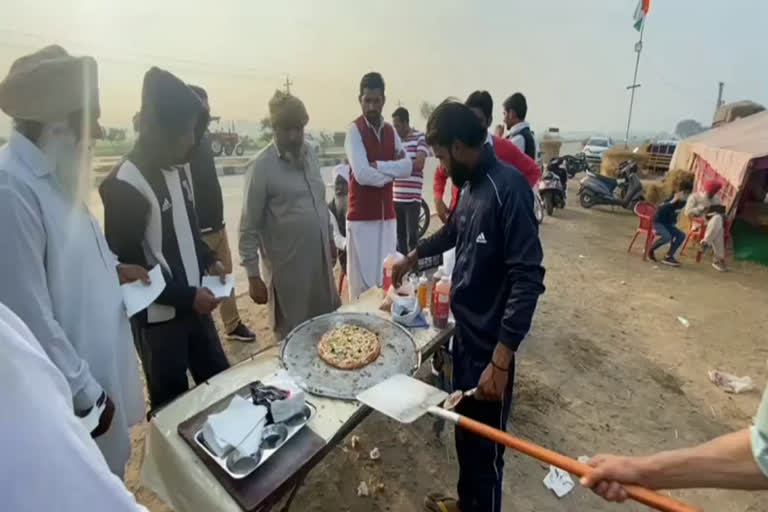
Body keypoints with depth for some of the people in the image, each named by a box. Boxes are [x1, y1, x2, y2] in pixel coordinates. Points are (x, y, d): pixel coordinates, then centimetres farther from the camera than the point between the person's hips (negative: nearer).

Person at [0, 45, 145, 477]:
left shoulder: (54, 173, 4)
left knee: (107, 482, 27)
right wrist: (87, 396, -19)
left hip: (99, 367, 8)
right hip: (71, 395, -8)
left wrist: (112, 268, 3)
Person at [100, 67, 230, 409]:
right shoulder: (125, 184, -19)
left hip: (194, 303, 7)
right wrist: (186, 296, -18)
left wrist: (209, 260, 1)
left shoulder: (179, 168, 4)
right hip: (157, 317, -7)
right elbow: (124, 266, -17)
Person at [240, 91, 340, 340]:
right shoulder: (262, 166, -14)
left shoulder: (310, 153, 5)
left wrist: (329, 238, 18)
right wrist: (253, 275, -12)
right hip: (287, 267, -6)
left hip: (320, 259, 6)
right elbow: (249, 227, -12)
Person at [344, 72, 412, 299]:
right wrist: (392, 170, -6)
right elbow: (362, 174, -20)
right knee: (362, 282, 1)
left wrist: (378, 165, -13)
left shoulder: (391, 131, 12)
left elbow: (408, 167, -1)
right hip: (362, 218, -6)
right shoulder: (354, 131, -7)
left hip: (387, 215, 6)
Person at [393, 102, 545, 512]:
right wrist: (412, 257, 35)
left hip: (489, 343, -8)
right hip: (465, 331, 8)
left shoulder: (507, 187, -20)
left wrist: (500, 359, -26)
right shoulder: (471, 185, 6)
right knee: (464, 432, 24)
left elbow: (528, 279, -24)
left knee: (484, 445, 11)